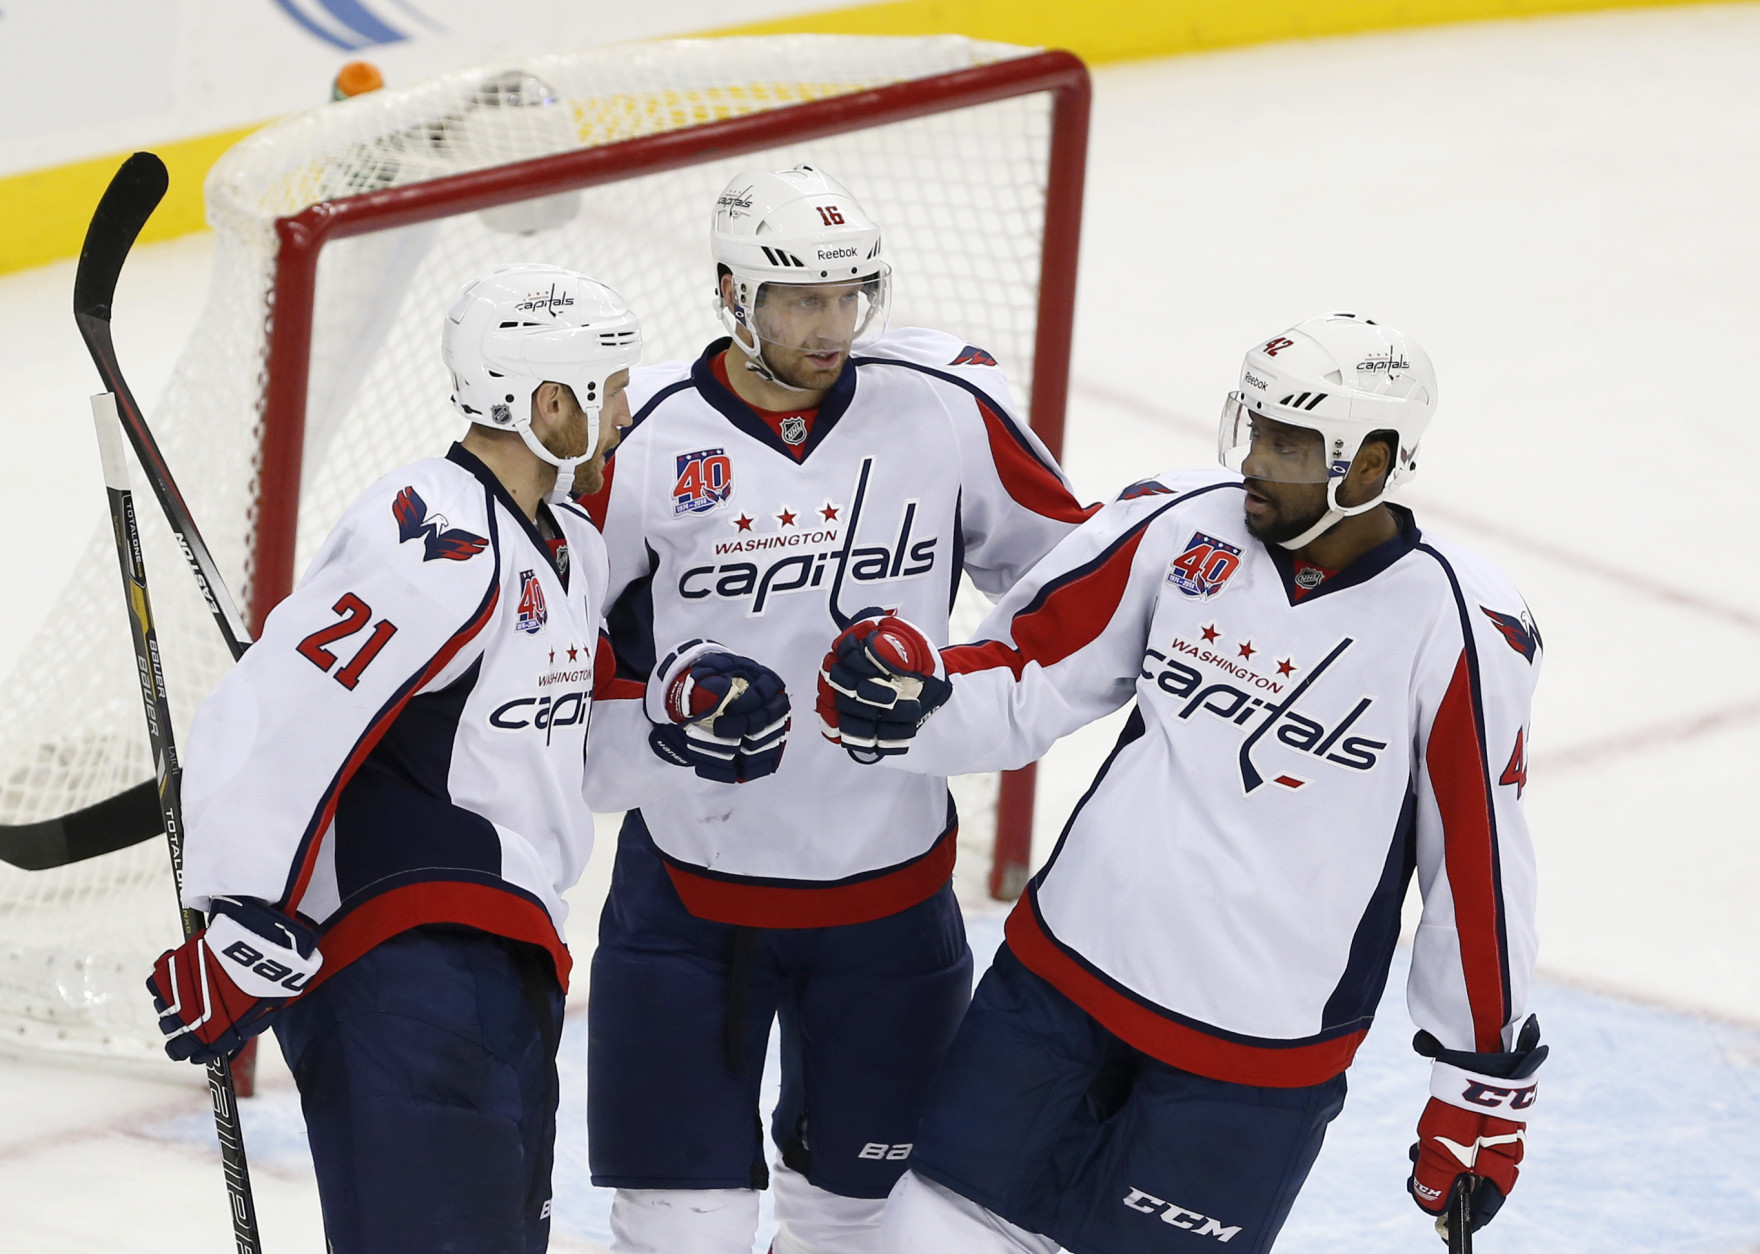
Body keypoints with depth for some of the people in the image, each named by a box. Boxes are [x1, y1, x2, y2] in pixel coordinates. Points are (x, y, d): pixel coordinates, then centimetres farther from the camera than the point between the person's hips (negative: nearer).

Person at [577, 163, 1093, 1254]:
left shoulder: (949, 406, -5)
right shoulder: (644, 437, -11)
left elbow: (1065, 565, 8)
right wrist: (660, 720, -18)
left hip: (891, 887, 2)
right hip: (689, 889, -2)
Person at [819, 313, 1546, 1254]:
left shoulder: (1460, 635, -13)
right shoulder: (1179, 530, -4)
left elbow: (1481, 863, -6)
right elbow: (1025, 682, 2)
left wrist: (1485, 1084, -1)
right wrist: (907, 692, -19)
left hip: (1258, 1053, -4)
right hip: (1069, 965, 4)